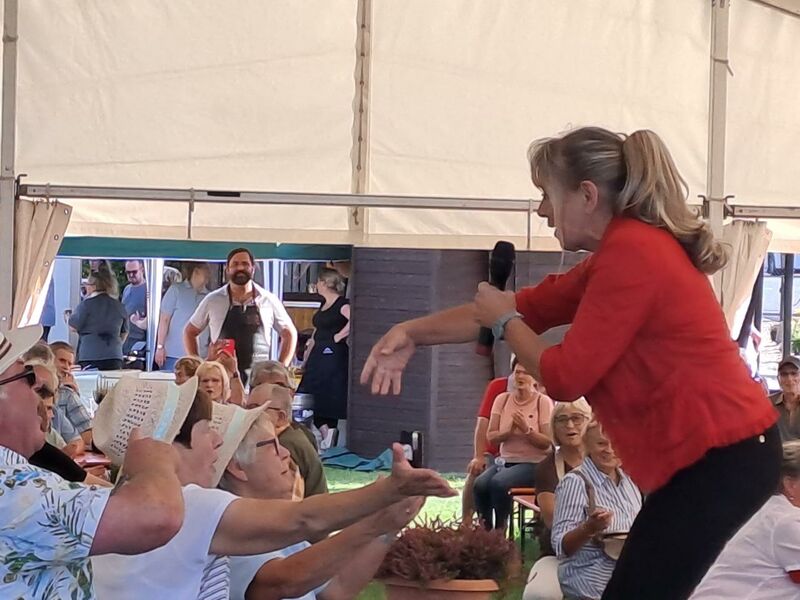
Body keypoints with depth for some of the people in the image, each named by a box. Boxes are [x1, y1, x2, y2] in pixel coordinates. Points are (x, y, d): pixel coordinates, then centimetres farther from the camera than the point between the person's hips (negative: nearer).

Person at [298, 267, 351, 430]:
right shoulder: (324, 305, 16)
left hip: (334, 355, -9)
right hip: (318, 355, 9)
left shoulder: (342, 304, -11)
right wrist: (306, 359, 18)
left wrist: (339, 336, -20)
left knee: (330, 402, -7)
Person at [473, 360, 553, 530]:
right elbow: (490, 436, 4)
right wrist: (509, 432, -15)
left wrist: (526, 430, -22)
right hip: (506, 461, 4)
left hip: (533, 464, -4)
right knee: (480, 484, -26)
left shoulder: (543, 402, -3)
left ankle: (500, 533, -17)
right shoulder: (502, 400, 10)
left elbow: (547, 443, -8)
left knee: (498, 483, -32)